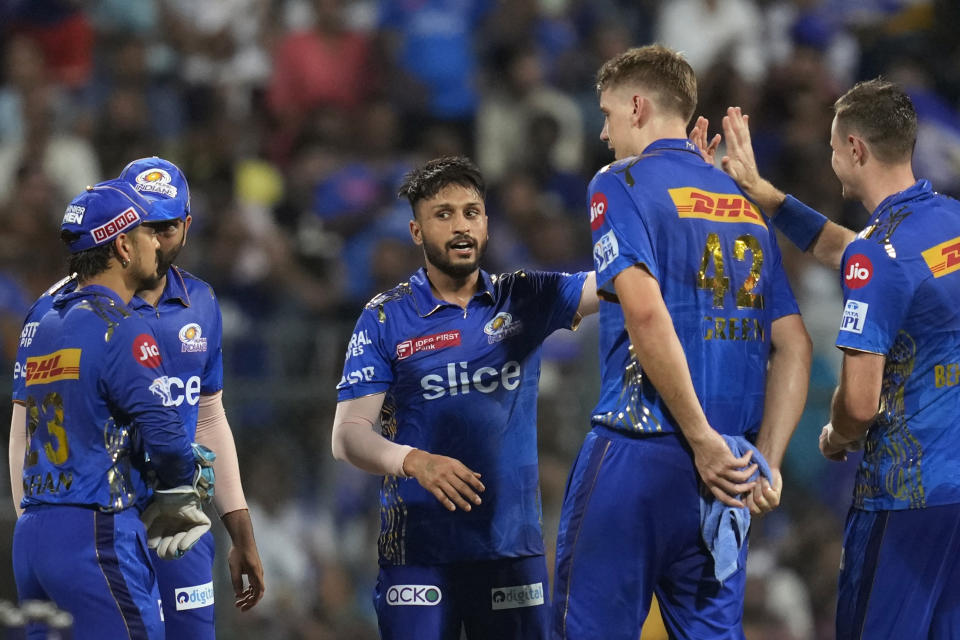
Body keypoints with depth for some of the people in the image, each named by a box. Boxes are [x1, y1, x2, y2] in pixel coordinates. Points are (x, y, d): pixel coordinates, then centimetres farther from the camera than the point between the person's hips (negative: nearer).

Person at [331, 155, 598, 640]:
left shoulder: (526, 300, 7)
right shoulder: (385, 319, 1)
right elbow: (348, 436, -4)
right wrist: (413, 461, -24)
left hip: (513, 544, 2)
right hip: (417, 550, -2)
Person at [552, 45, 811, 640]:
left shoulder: (622, 184, -3)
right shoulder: (746, 204, 17)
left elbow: (645, 312, -18)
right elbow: (794, 345, 12)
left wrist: (702, 439, -16)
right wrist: (767, 462, 6)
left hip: (638, 456, -6)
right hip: (727, 479, 6)